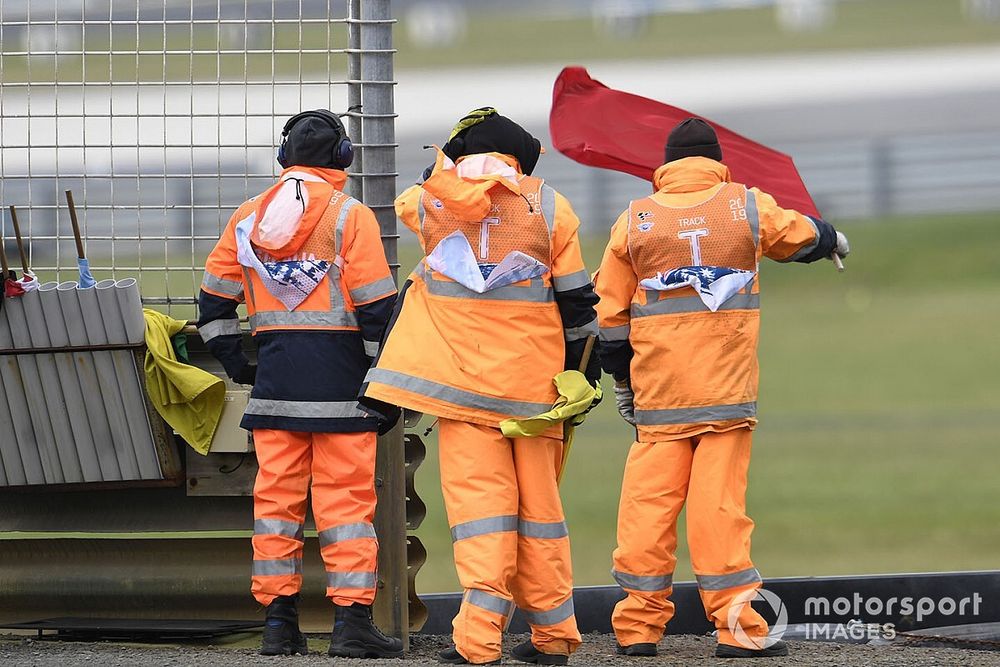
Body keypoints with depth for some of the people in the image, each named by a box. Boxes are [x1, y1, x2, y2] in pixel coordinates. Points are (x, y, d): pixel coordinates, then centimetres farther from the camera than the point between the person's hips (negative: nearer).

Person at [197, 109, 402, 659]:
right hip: (339, 377, -4)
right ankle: (352, 619, -6)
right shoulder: (350, 217, -5)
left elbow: (214, 299, 13)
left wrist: (236, 362, 19)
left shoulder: (248, 217, 10)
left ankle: (278, 620, 8)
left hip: (274, 380, 4)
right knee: (345, 497, -2)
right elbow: (376, 307, -8)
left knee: (276, 493, 8)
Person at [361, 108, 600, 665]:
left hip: (463, 380, -1)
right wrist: (582, 366, 14)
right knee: (539, 501, 10)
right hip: (534, 382, 1)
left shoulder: (429, 202, 1)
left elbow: (408, 204, 27)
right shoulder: (548, 205, 0)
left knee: (478, 495, -4)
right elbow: (575, 297, 3)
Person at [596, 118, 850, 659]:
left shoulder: (634, 221, 5)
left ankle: (639, 627, 4)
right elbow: (801, 235, 24)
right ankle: (736, 627, -5)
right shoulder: (747, 207, 4)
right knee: (720, 502, -3)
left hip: (658, 389, 1)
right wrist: (833, 240, 47)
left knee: (649, 499, 3)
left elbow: (611, 313, 10)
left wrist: (621, 380, 22)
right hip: (727, 388, -1)